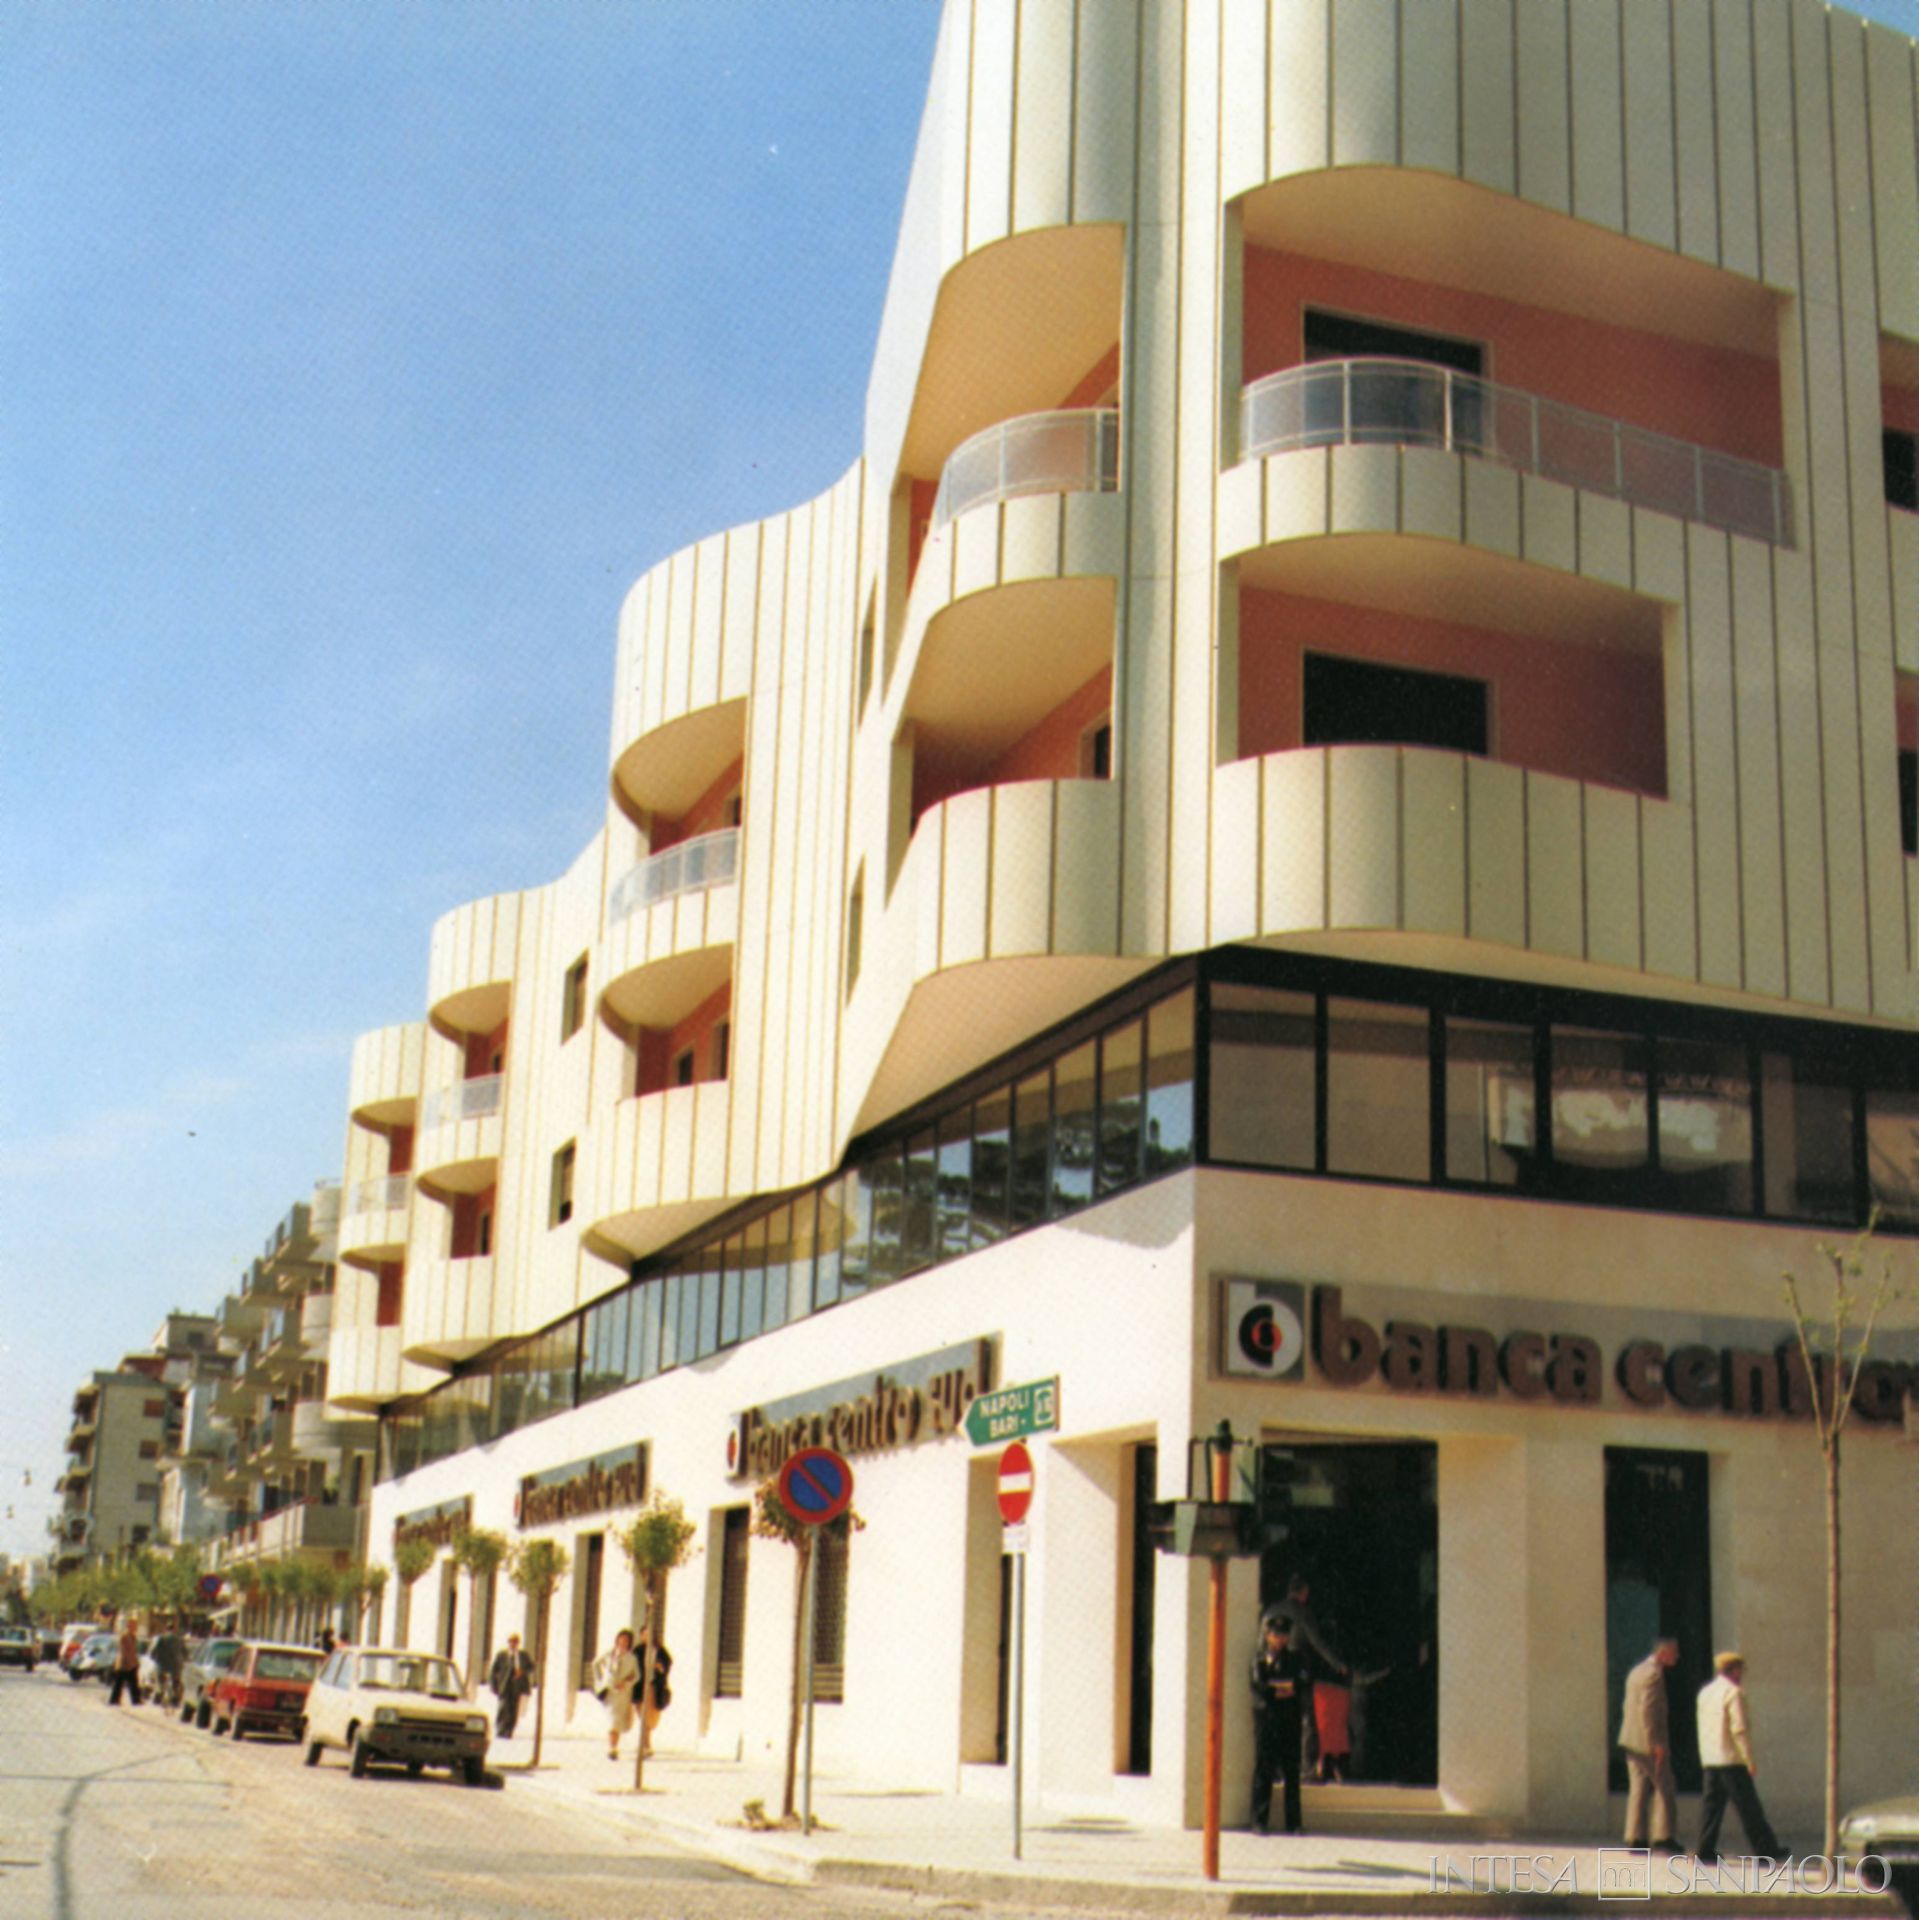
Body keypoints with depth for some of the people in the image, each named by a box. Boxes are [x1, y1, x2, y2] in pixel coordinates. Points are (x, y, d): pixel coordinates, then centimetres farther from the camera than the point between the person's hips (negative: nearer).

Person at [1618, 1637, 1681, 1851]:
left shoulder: (1637, 1671, 17)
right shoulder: (1654, 1673, -14)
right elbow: (1647, 1709, -22)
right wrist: (1656, 1743, -21)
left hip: (1633, 1741, 9)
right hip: (1648, 1743, -9)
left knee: (1639, 1789, 8)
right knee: (1664, 1788, -2)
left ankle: (1635, 1838, 6)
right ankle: (1662, 1838, -4)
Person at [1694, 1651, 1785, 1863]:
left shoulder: (1705, 1692, 15)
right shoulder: (1734, 1693, -10)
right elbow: (1739, 1728, -16)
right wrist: (1750, 1759, -13)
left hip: (1709, 1758, 7)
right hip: (1731, 1758, -7)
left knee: (1712, 1803, 6)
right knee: (1748, 1806, -1)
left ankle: (1705, 1848, 1)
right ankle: (1765, 1848, 4)